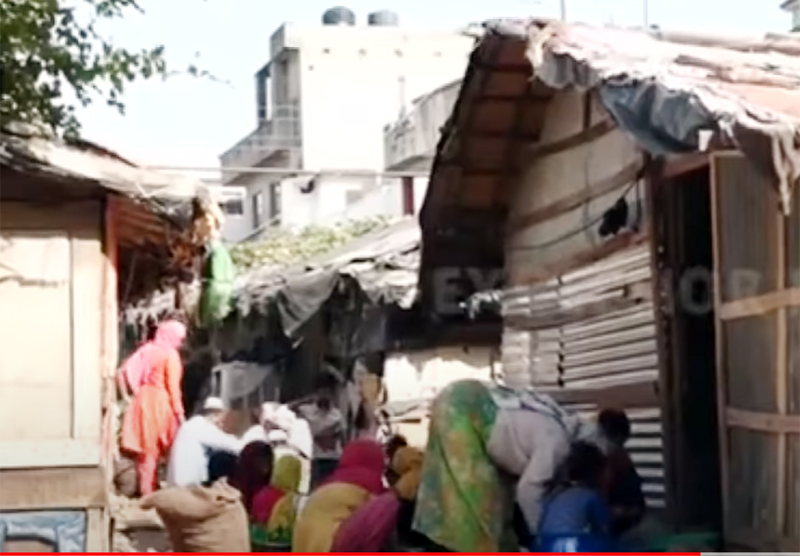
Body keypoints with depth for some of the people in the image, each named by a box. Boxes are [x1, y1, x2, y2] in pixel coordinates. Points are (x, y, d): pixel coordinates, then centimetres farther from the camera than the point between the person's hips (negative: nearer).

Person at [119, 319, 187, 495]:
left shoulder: (147, 350, 13)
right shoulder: (170, 354, -7)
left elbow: (127, 370, 7)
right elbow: (173, 386, -12)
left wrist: (135, 390, 11)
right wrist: (179, 411, -9)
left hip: (144, 401, 7)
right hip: (160, 403, -7)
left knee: (146, 447, 9)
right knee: (153, 448, -2)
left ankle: (145, 488, 11)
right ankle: (149, 490, 0)